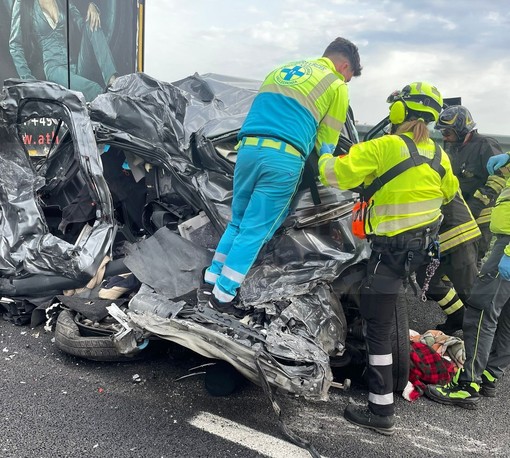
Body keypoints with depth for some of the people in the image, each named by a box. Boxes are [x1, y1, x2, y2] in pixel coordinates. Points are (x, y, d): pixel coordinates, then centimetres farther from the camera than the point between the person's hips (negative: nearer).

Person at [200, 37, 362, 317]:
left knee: (238, 221, 19)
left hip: (248, 148, 5)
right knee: (255, 230, 2)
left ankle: (211, 280, 23)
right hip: (284, 158, -5)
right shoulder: (337, 87, 11)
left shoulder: (281, 70, 27)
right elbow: (326, 143, 11)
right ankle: (223, 295, 6)